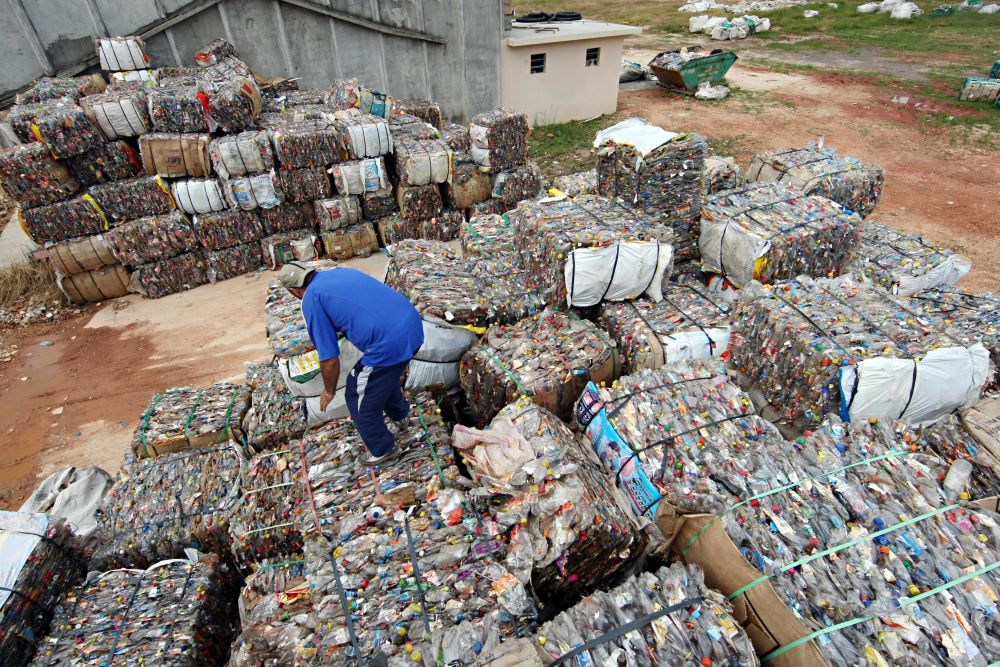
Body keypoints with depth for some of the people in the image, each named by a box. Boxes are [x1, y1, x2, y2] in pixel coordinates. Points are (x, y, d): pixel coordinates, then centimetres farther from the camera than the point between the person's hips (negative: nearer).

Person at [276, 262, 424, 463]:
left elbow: (329, 359, -2)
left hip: (390, 345, -8)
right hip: (414, 325, 8)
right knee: (386, 374, 37)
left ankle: (383, 449, 38)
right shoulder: (341, 270, 18)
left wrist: (329, 392, 17)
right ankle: (399, 412, 64)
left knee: (359, 400, 18)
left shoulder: (311, 300, -3)